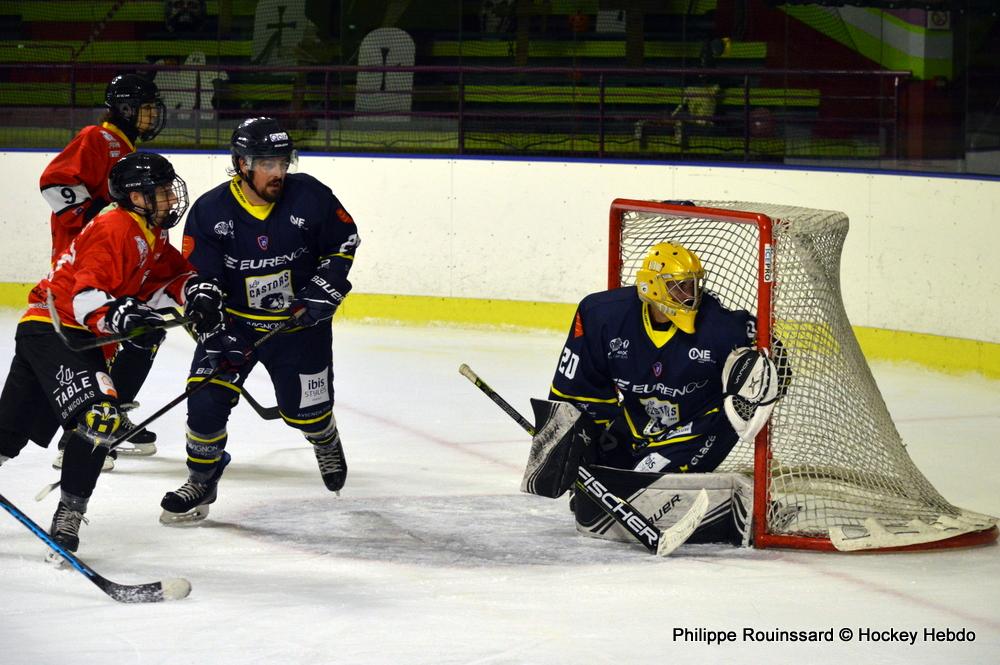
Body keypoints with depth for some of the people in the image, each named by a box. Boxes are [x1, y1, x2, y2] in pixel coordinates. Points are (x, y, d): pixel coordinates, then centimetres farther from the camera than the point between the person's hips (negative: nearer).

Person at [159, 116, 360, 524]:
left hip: (299, 322, 0)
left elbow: (343, 242, 0)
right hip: (234, 321, 0)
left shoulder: (309, 197, -15)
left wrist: (323, 290, -11)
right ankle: (202, 481, 9)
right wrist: (213, 326, -23)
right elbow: (198, 277, -12)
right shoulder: (210, 211, -17)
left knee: (305, 410, 7)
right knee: (207, 398, -13)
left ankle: (326, 444, 45)